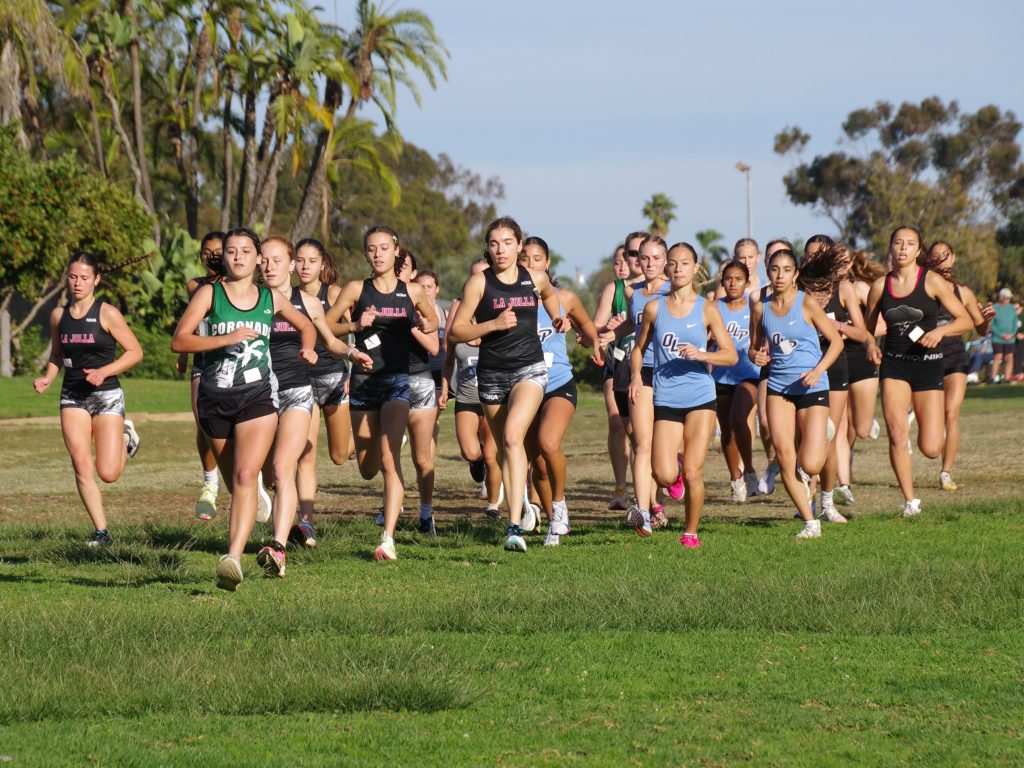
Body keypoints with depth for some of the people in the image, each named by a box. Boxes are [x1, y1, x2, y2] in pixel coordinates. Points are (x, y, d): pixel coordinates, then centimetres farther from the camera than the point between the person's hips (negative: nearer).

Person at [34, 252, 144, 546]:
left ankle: (126, 438, 26)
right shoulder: (59, 315, 5)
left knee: (108, 474, -8)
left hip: (107, 395, -4)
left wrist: (103, 372, -19)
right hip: (72, 397, 4)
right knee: (82, 468, -6)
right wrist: (48, 378, -2)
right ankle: (101, 531, 6)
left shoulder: (107, 314, -9)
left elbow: (135, 351, -7)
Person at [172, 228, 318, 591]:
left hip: (258, 398, -1)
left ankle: (233, 559, -30)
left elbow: (306, 325, 29)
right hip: (216, 398, 1)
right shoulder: (210, 294, 3)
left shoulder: (271, 299, 10)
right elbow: (179, 340, -7)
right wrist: (228, 338, -16)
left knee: (245, 476, -19)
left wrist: (307, 348, 7)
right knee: (235, 484, 10)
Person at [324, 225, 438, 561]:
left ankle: (388, 539, -25)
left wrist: (428, 327, -2)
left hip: (397, 380, -2)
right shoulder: (356, 290, 1)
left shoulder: (412, 292, 4)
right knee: (367, 469, 11)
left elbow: (432, 320, 21)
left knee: (389, 457, -20)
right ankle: (390, 506, 49)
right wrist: (355, 326, -14)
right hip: (363, 380, 2)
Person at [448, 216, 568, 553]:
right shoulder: (479, 282, -5)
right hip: (492, 373, 2)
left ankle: (515, 526, -30)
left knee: (512, 436, -23)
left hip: (530, 369, -2)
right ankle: (520, 506, 34)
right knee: (504, 448, 12)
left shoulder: (536, 279, 2)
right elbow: (454, 332, -6)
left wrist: (558, 320, 12)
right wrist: (493, 324, -17)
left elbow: (550, 296, 28)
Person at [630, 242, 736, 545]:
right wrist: (636, 375, -3)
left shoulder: (707, 309, 1)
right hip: (665, 400, 1)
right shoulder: (654, 308, 4)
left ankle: (691, 532, 12)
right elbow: (639, 348, 16)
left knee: (692, 473, -8)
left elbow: (731, 355, 0)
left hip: (700, 398, -1)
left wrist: (700, 354, -18)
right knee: (665, 476, -11)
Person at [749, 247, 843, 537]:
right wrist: (756, 356, -8)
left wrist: (818, 370, -17)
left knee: (810, 465, -11)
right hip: (778, 387, 3)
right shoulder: (761, 309, 3)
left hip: (812, 388, -3)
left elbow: (836, 341, -4)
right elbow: (754, 347, 16)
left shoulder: (807, 304, -8)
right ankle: (810, 522, 7)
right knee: (784, 456, -7)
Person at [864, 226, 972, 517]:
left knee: (931, 449, -5)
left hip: (927, 364, -1)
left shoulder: (932, 281, -3)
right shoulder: (881, 286, 4)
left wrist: (940, 331, -20)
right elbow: (868, 327, 16)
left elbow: (965, 320, -2)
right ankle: (910, 501, -3)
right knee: (897, 435, -17)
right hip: (894, 364, 1)